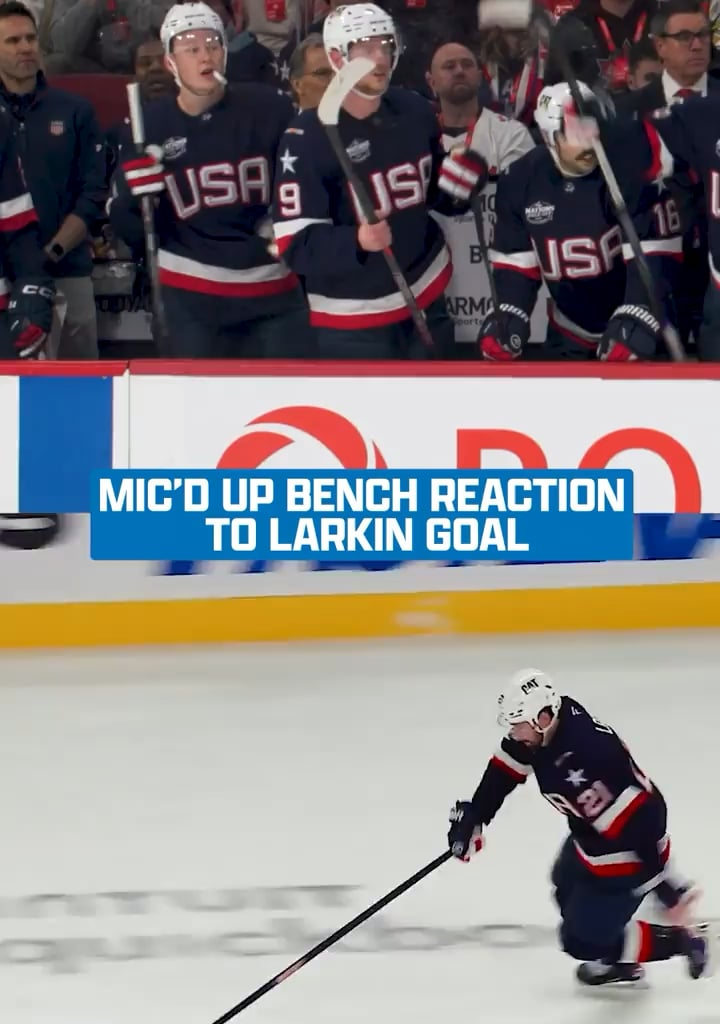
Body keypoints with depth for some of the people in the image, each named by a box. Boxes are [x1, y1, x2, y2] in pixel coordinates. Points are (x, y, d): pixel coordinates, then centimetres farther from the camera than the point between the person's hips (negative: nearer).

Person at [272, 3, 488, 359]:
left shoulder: (415, 112, 0)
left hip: (425, 299, 6)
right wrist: (356, 241, -39)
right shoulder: (308, 137, -18)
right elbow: (295, 243, -21)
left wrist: (457, 181, -8)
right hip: (352, 322, -6)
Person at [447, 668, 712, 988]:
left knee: (584, 940, 0)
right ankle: (619, 965, 44)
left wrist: (665, 882, -34)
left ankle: (685, 940, 9)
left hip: (627, 848, -10)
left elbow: (640, 818, -38)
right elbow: (506, 767, 6)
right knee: (567, 891, 32)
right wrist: (473, 816, 9)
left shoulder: (585, 760, -39)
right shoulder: (543, 724, -12)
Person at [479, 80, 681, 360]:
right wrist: (508, 318, -16)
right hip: (569, 334, 4)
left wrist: (636, 322, -32)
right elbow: (515, 260, 0)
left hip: (636, 328, -4)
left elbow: (654, 253, -21)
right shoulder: (521, 181, -8)